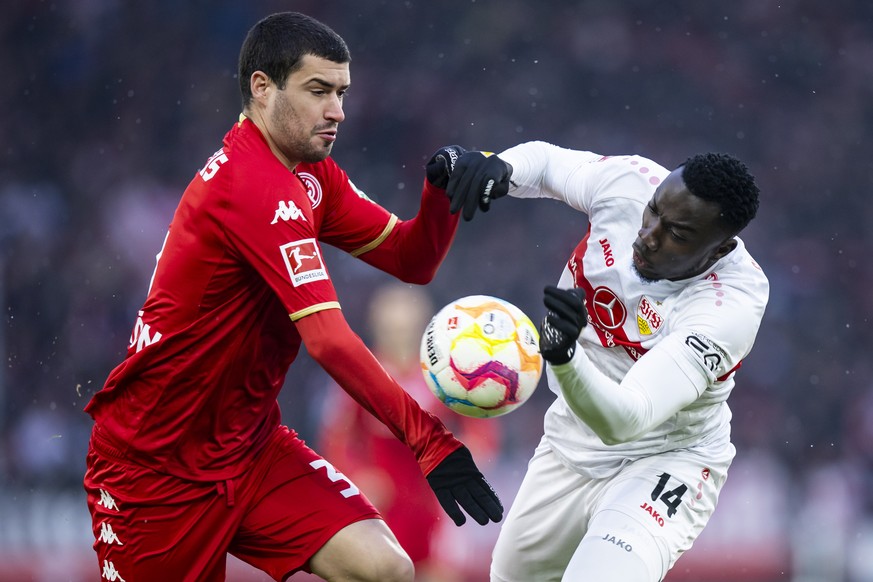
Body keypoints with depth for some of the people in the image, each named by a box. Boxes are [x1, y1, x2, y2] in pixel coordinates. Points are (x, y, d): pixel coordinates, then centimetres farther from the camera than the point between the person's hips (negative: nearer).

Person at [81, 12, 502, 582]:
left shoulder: (311, 173, 6)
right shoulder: (254, 187, -24)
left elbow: (409, 260, 7)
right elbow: (329, 339, -31)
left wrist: (443, 188, -13)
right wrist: (426, 438, -34)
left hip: (251, 445, 8)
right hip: (152, 465, -8)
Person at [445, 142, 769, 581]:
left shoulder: (731, 308, -34)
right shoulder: (629, 182, -19)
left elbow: (623, 421, -42)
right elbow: (546, 160, 3)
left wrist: (564, 355, -60)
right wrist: (500, 167, -20)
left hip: (665, 463, -6)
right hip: (570, 442, 6)